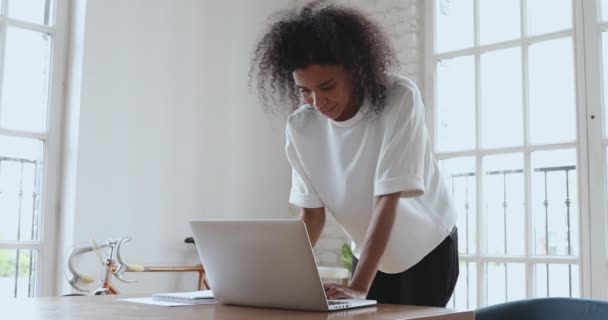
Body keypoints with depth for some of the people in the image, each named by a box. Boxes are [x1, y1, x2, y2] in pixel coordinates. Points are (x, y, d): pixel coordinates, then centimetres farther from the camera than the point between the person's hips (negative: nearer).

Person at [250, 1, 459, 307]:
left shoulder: (400, 99, -28)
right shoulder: (300, 127, -17)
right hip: (370, 253, 3)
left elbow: (388, 199, -32)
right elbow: (311, 213, -12)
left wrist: (358, 287, -39)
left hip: (429, 248, -3)